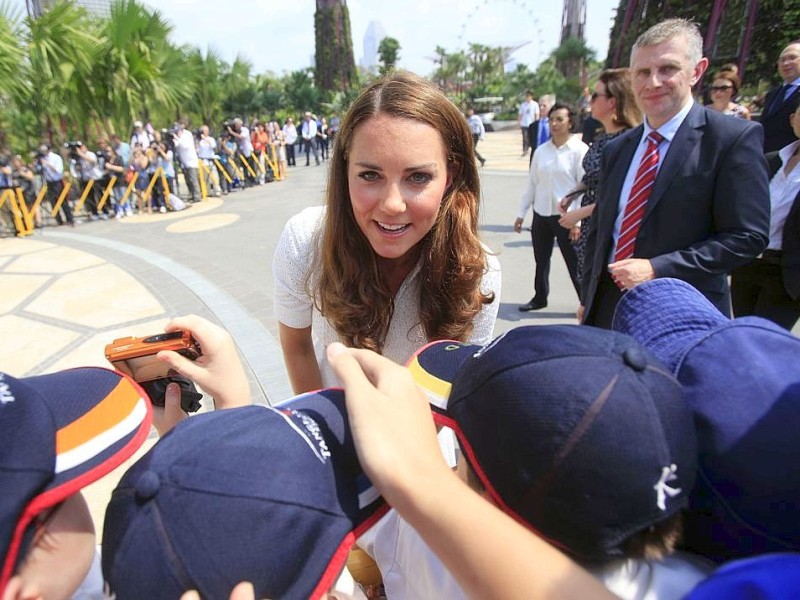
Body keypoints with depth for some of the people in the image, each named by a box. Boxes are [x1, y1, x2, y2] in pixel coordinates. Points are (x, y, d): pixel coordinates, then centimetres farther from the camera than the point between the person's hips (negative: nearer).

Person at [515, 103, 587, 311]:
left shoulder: (579, 150, -7)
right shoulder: (541, 150, 7)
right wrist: (521, 213, 9)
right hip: (541, 214, 5)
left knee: (575, 263, 1)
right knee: (541, 260, 16)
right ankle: (539, 298, 33)